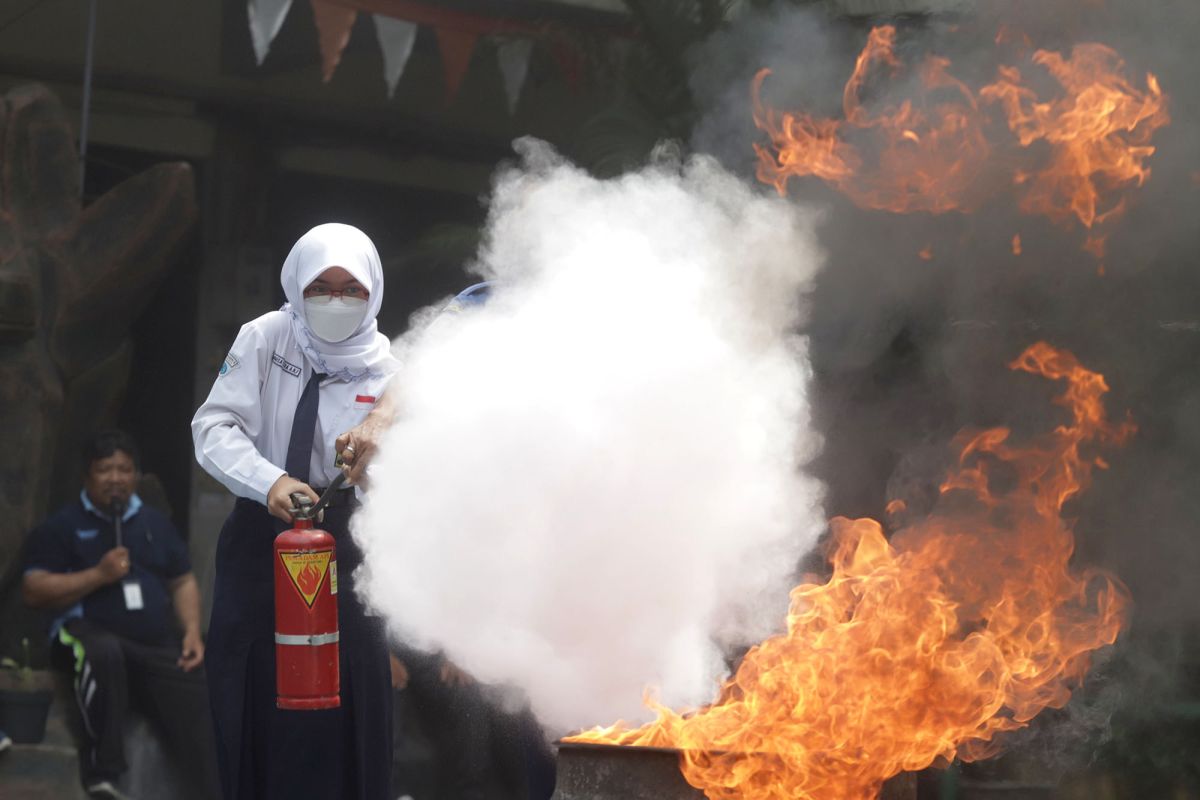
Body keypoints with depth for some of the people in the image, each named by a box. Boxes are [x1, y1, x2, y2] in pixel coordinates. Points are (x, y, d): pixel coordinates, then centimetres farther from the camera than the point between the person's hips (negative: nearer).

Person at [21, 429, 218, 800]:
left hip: (157, 645, 4)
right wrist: (98, 575, -10)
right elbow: (34, 590, -1)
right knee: (104, 652, -41)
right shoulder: (63, 526, 7)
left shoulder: (155, 524, 22)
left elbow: (183, 582, 25)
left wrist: (192, 632, 7)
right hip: (89, 631, -4)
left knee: (199, 708, -18)